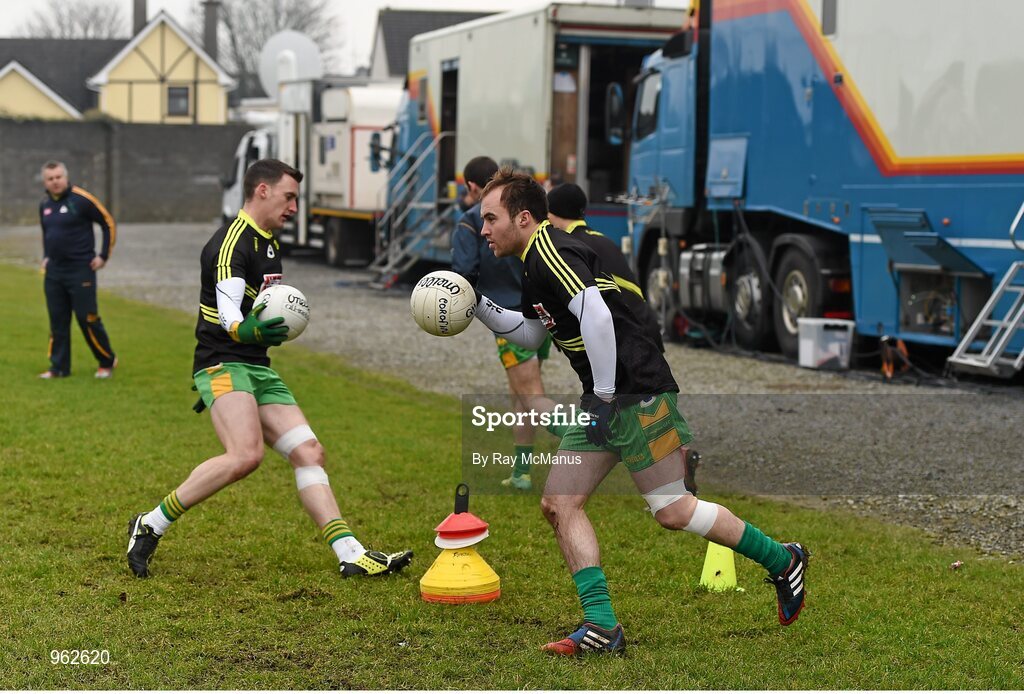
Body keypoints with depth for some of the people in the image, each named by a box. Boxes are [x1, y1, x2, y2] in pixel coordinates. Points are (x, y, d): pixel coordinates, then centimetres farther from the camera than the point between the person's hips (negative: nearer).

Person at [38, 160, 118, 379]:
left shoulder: (82, 199, -10)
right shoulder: (45, 204, 9)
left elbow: (109, 224, -5)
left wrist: (103, 256, -6)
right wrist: (46, 257, 15)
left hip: (81, 270, -6)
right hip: (54, 272, 6)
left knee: (87, 319, -4)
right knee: (57, 320, 6)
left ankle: (107, 362, 12)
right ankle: (59, 367, 13)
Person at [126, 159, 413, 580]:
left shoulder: (270, 244, 18)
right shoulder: (232, 242, -12)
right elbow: (227, 311, -25)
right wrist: (246, 330, -46)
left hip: (258, 370, 10)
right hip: (223, 364, -10)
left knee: (309, 452, 0)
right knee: (246, 454, -28)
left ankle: (352, 555, -1)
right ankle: (150, 526, -14)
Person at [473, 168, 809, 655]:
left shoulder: (550, 250, -14)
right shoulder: (534, 266, 18)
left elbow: (597, 315, -25)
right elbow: (529, 334, 33)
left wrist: (604, 396, -20)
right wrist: (479, 306, 21)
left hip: (636, 391, -10)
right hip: (603, 399, 10)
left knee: (672, 511, -6)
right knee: (559, 504, 3)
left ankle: (782, 561, 13)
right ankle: (602, 626, 1)